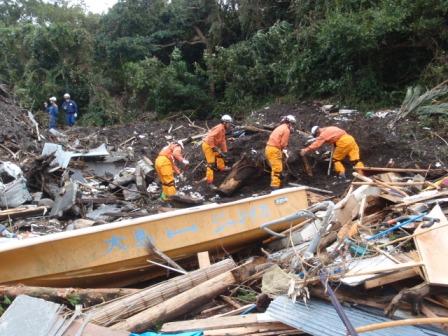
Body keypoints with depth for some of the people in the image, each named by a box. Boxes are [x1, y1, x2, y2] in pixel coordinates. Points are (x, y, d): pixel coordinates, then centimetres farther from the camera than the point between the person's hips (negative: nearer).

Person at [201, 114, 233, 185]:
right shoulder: (219, 128, -21)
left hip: (212, 145, 10)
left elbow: (223, 141, 15)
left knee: (219, 155, 29)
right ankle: (209, 181, -8)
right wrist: (213, 147, -26)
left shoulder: (223, 129, 10)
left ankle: (222, 167, 51)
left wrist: (224, 151, 15)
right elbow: (210, 137, -30)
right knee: (211, 163, -11)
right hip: (207, 145, -10)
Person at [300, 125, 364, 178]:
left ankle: (341, 174, 0)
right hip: (350, 138, 8)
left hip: (343, 142, -8)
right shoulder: (330, 129, 27)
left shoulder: (323, 134, 2)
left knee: (336, 159, 8)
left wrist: (305, 150, 3)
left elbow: (316, 144, -1)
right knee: (355, 159, 3)